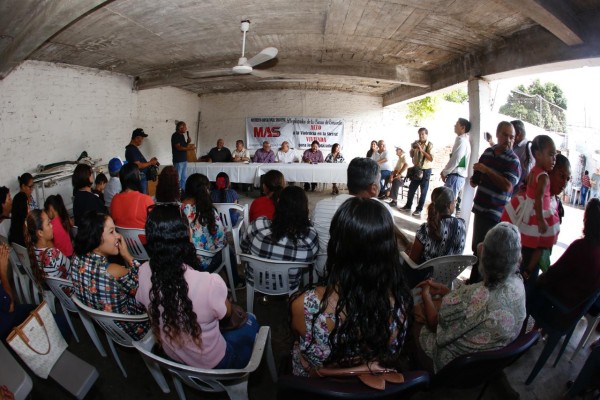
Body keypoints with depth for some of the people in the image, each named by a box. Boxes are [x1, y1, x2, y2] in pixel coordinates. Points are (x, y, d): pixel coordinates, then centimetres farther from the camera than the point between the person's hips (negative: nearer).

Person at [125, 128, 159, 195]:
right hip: (139, 179, -10)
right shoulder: (131, 149, -17)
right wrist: (150, 163, -12)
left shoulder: (134, 148, 15)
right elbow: (138, 165, -22)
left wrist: (149, 161, 9)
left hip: (142, 177, 10)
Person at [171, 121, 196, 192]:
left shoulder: (182, 135, 15)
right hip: (178, 161, -9)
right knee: (178, 178, -5)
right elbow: (178, 147, -20)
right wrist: (190, 148, -20)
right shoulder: (175, 136, -12)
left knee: (184, 177, 13)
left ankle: (183, 191, 21)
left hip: (184, 160, 9)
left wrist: (188, 142, 2)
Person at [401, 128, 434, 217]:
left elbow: (431, 159, -20)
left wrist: (422, 150, -26)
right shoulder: (416, 143, 4)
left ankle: (419, 209, 13)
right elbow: (411, 156, 13)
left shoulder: (430, 145, -10)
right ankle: (408, 205, 26)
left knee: (423, 191, 4)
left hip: (425, 170, -5)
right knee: (411, 188, 12)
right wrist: (412, 149, -8)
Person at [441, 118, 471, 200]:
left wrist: (444, 172, -8)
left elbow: (455, 160, -19)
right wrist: (445, 172, 14)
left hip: (456, 176, -10)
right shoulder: (463, 140, 19)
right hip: (458, 175, 10)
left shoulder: (461, 140, -12)